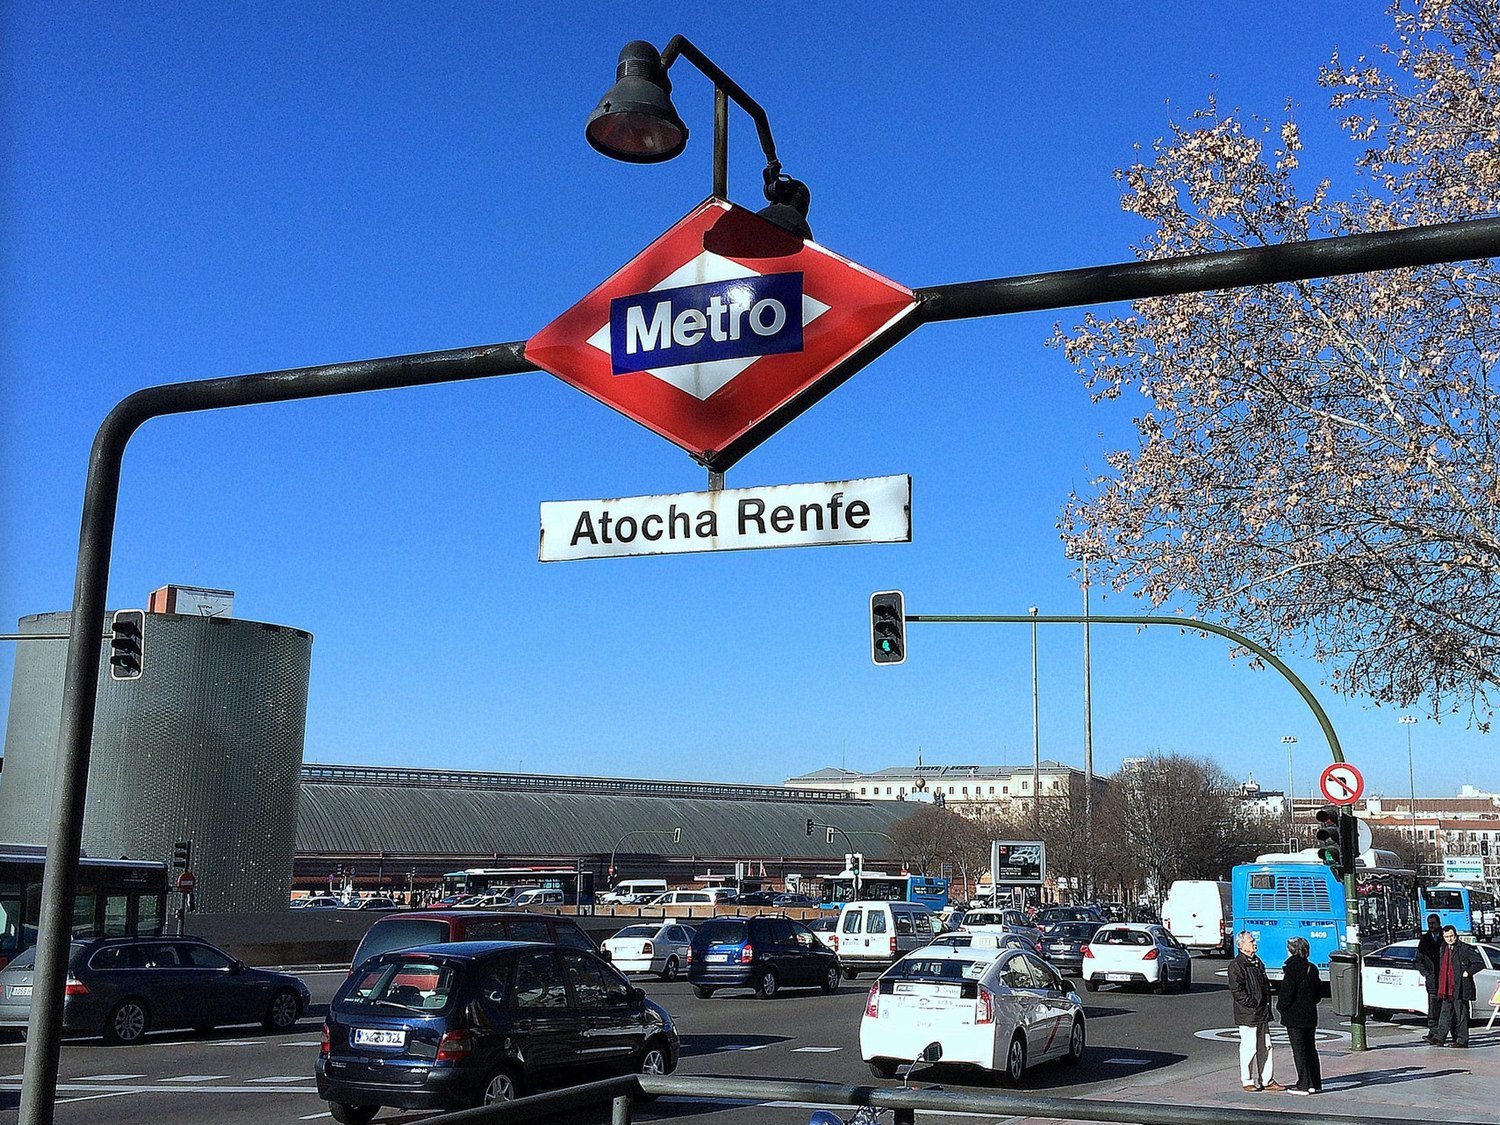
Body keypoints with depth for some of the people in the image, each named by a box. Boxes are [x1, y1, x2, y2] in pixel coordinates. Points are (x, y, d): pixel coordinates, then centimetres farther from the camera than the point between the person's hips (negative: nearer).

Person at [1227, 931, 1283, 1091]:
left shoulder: (1257, 962, 17)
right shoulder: (1236, 965, -11)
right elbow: (1237, 991, -16)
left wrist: (1267, 1004, 13)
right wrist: (1253, 1004, -19)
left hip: (1262, 1014, 8)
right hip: (1247, 1015, -8)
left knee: (1265, 1047, 11)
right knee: (1249, 1048, -3)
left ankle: (1266, 1080, 19)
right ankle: (1247, 1081, 6)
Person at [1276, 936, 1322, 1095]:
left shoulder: (1291, 969, -16)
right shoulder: (1312, 968, 6)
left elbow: (1287, 992, -19)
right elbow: (1318, 991, 13)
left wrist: (1281, 1006, -3)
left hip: (1294, 1016, -7)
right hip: (1310, 1015, 7)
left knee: (1299, 1049, -1)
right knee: (1311, 1048, 14)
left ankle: (1303, 1084, 1)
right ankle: (1315, 1083, 18)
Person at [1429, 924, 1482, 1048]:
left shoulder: (1464, 949, -7)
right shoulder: (1444, 949, 15)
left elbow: (1480, 963, -6)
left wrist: (1467, 972, -11)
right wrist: (1441, 986, 16)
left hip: (1460, 988, -7)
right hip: (1447, 989, 7)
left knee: (1461, 1014, 0)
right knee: (1445, 1014, 8)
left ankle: (1462, 1040, 7)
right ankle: (1439, 1038, 8)